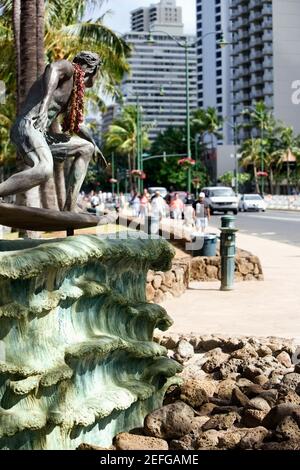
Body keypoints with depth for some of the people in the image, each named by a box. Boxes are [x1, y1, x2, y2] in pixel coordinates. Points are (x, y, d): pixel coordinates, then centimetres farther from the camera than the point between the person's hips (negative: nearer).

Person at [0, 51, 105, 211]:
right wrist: (45, 104, -39)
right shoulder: (68, 67, 1)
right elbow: (52, 68, -25)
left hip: (41, 134, 10)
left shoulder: (72, 90, 28)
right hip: (27, 127, -10)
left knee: (86, 148, 21)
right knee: (44, 171, -36)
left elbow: (75, 121, 44)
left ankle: (68, 209, 10)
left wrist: (93, 144, 53)